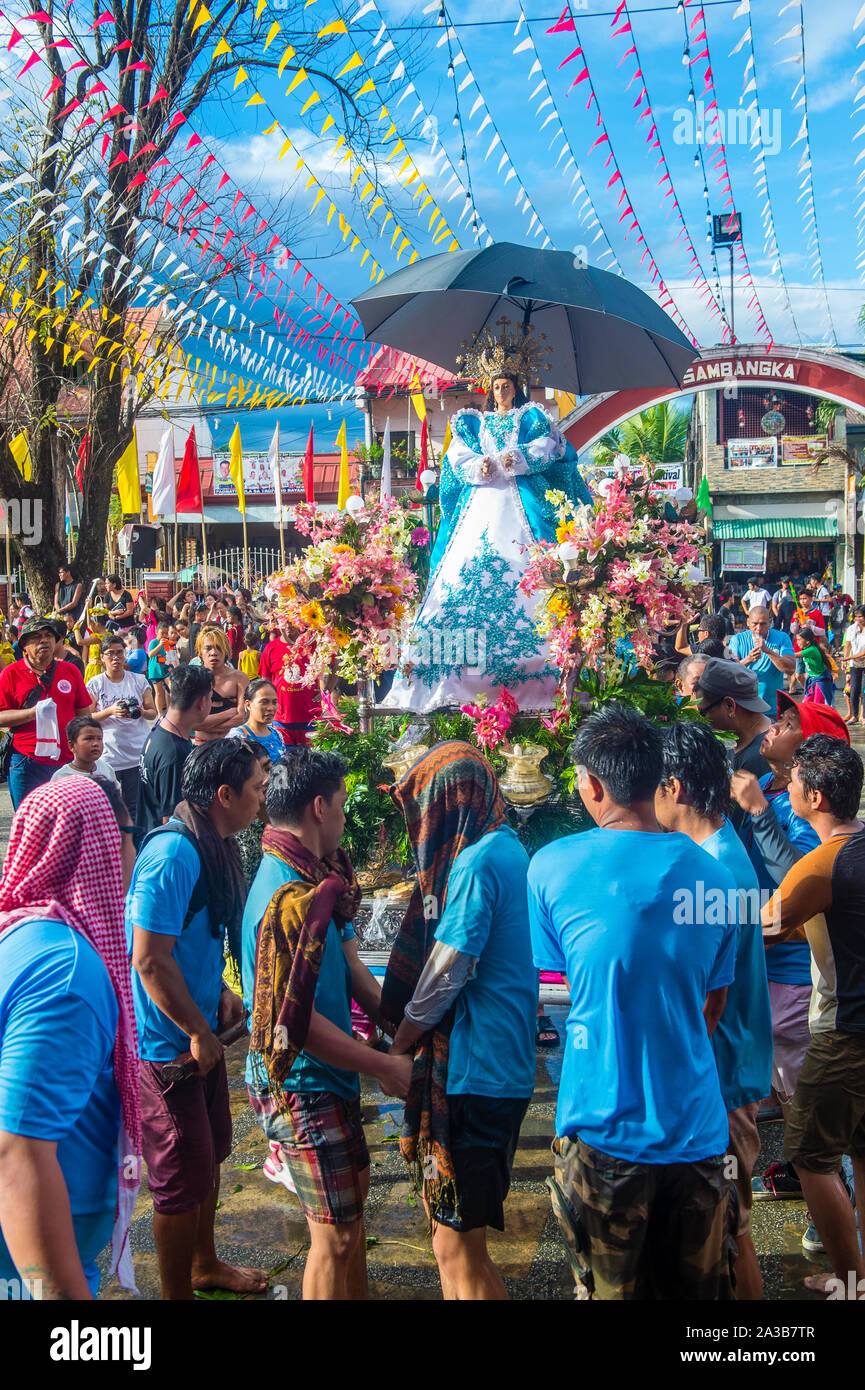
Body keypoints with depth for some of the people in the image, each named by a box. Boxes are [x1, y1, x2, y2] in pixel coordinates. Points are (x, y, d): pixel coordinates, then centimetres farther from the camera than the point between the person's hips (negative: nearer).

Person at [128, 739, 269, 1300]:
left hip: (199, 1030, 10)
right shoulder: (174, 855, -27)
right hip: (169, 1043, -10)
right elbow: (150, 960, -27)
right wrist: (198, 1033, -18)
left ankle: (204, 1265, 43)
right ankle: (177, 1293, 20)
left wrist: (221, 992, 6)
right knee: (184, 1179, 3)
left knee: (211, 1154, 24)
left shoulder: (214, 847, 4)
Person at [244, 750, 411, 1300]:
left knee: (354, 1188, 26)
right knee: (336, 1233, 1)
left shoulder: (316, 877, 6)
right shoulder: (290, 896, -27)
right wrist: (385, 1066, -20)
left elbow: (349, 965, 10)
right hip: (303, 1085, -11)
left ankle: (358, 1296, 43)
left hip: (329, 1076, 11)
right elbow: (295, 1019, -28)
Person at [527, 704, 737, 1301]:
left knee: (613, 1287, 14)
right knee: (698, 1286, 18)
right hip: (696, 1126, 2)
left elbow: (559, 990, 3)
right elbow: (713, 1009, 7)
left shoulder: (552, 866, -10)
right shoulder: (713, 874, -2)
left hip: (603, 1124, -2)